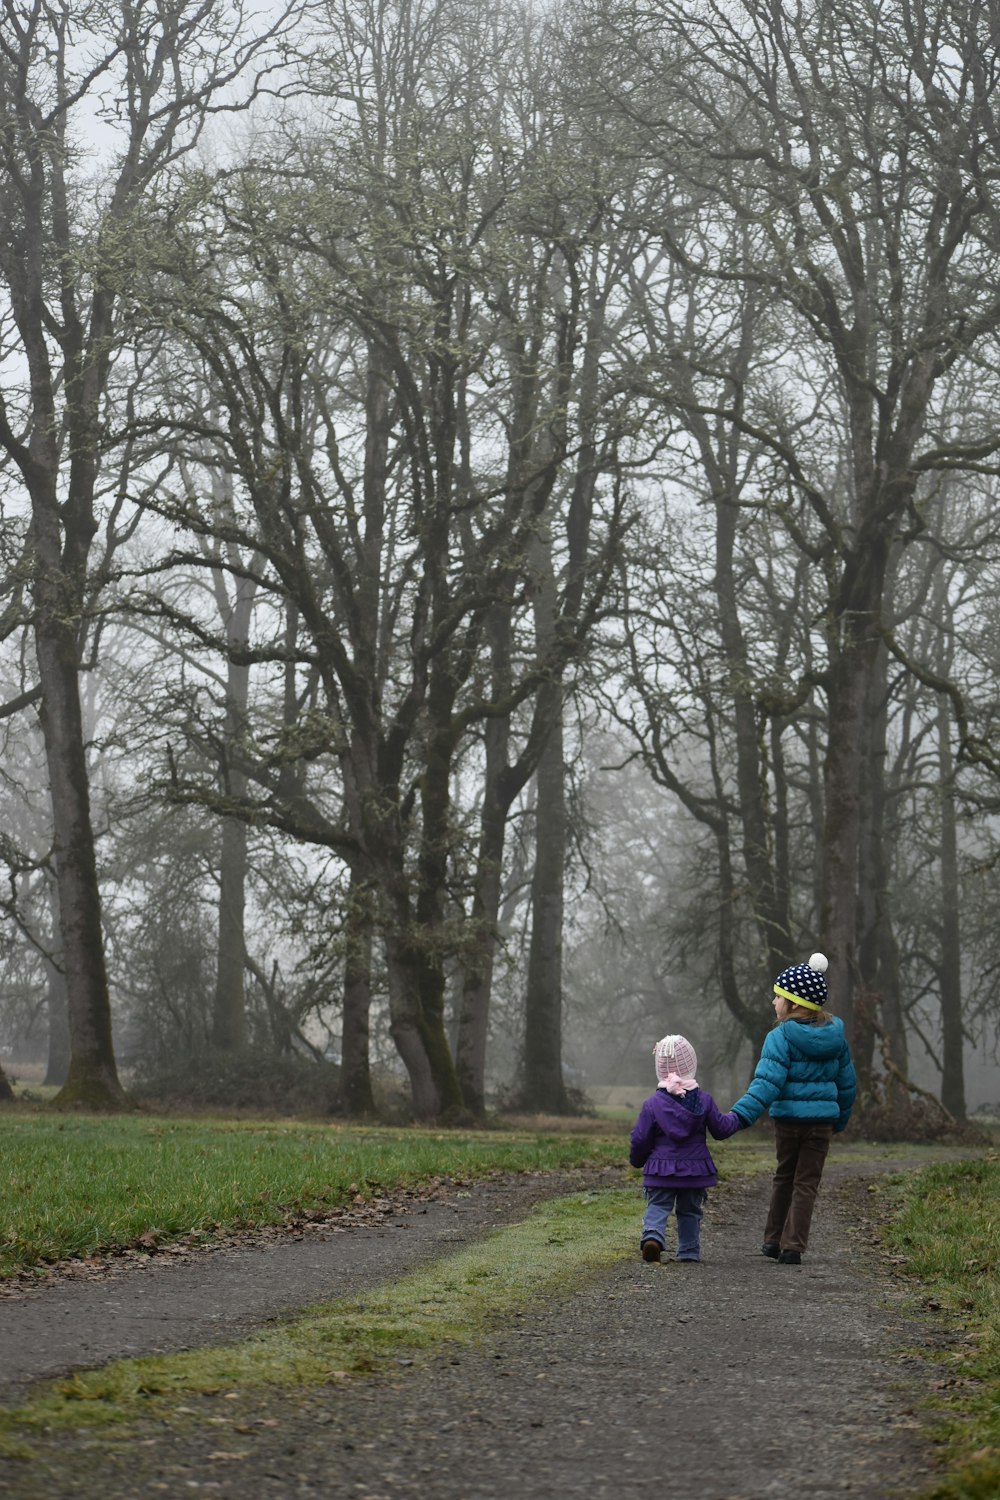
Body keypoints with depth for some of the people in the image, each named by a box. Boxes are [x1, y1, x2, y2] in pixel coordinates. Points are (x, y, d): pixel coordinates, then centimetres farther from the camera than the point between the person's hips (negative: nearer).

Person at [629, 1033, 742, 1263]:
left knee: (657, 1206, 2)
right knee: (690, 1211, 15)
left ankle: (652, 1235, -24)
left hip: (660, 1170, -2)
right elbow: (721, 1128, 5)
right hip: (695, 1169, 2)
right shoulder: (703, 1100, -2)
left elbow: (639, 1139, -4)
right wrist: (736, 1119, 26)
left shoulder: (652, 1103, -6)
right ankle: (689, 1251, 14)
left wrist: (637, 1159, 17)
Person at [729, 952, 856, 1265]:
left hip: (788, 1118, -2)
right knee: (806, 1184, 5)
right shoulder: (835, 1036, 5)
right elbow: (847, 1082, 13)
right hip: (823, 1119, 3)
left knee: (784, 1178, 16)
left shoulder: (780, 1037, -12)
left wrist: (739, 1115, -27)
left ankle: (773, 1241, 25)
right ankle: (792, 1247, 0)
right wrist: (840, 1120, 25)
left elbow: (767, 1083, -22)